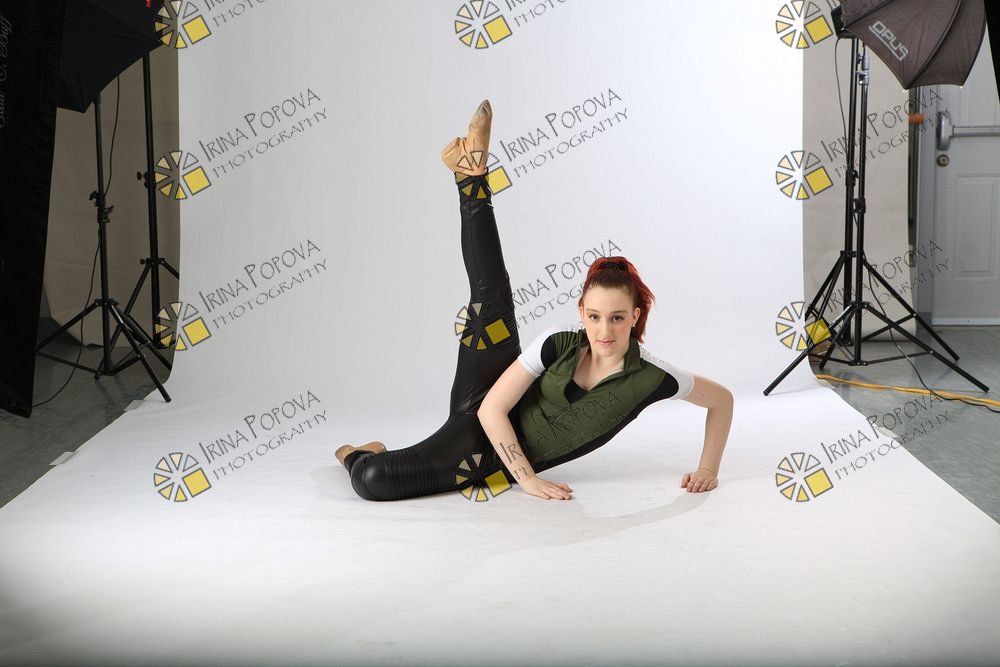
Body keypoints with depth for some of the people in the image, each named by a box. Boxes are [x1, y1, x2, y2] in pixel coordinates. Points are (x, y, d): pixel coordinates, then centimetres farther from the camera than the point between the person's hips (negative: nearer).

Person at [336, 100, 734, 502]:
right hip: (478, 418, 1)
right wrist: (528, 480, -24)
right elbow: (492, 410, -18)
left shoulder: (650, 378, -20)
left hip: (501, 464, -1)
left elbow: (721, 398, -3)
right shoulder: (558, 343, -19)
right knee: (491, 301, -11)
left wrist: (708, 469, -7)